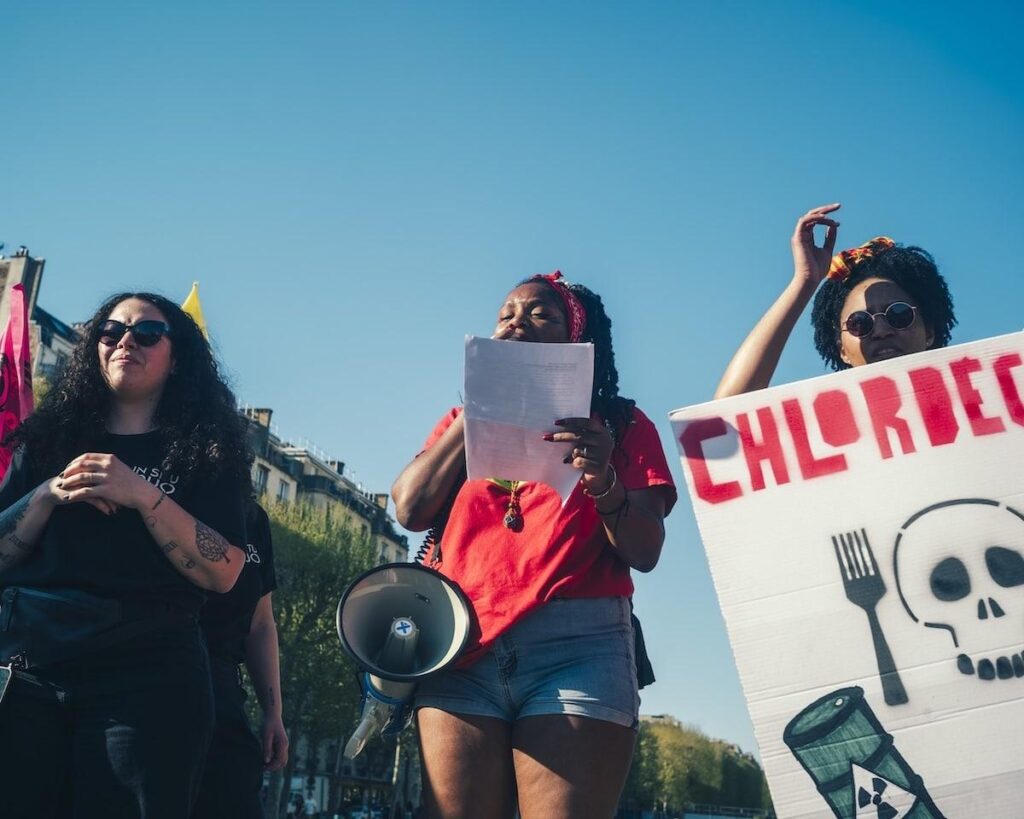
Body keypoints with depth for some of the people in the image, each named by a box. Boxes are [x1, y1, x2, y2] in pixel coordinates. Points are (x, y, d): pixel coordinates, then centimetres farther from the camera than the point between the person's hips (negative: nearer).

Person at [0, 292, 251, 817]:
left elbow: (223, 572, -8)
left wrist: (145, 495, -17)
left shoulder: (203, 451, 3)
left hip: (147, 680, -2)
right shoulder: (52, 436, 13)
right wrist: (49, 494, -8)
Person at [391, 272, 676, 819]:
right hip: (465, 649, 2)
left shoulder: (620, 423, 12)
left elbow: (645, 552, 2)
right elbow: (409, 509, 4)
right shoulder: (466, 420, 21)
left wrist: (603, 481, -17)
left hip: (578, 645, -2)